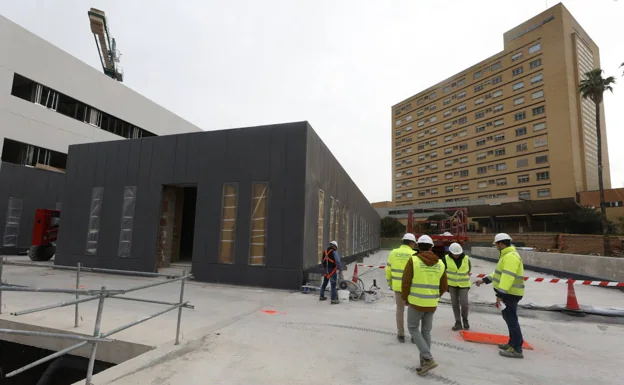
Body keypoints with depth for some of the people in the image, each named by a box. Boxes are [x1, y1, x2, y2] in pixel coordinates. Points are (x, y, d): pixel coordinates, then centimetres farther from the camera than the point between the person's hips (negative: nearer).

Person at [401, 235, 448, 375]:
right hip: (431, 304, 5)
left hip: (416, 302, -5)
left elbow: (405, 282, -11)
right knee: (426, 331, 16)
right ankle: (424, 362, 20)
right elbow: (444, 287, 10)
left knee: (413, 329, 11)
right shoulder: (440, 264, 3)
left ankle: (428, 359, 1)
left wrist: (405, 298, 5)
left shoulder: (413, 260, -11)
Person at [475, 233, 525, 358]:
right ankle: (514, 343, 31)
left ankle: (517, 349, 4)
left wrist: (500, 295, -29)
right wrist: (484, 280, 22)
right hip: (508, 293, 11)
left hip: (510, 294, -11)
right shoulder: (507, 255, 14)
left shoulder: (511, 256, -21)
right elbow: (499, 272, 22)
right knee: (509, 317, 19)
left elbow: (508, 277, -28)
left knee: (511, 319, -4)